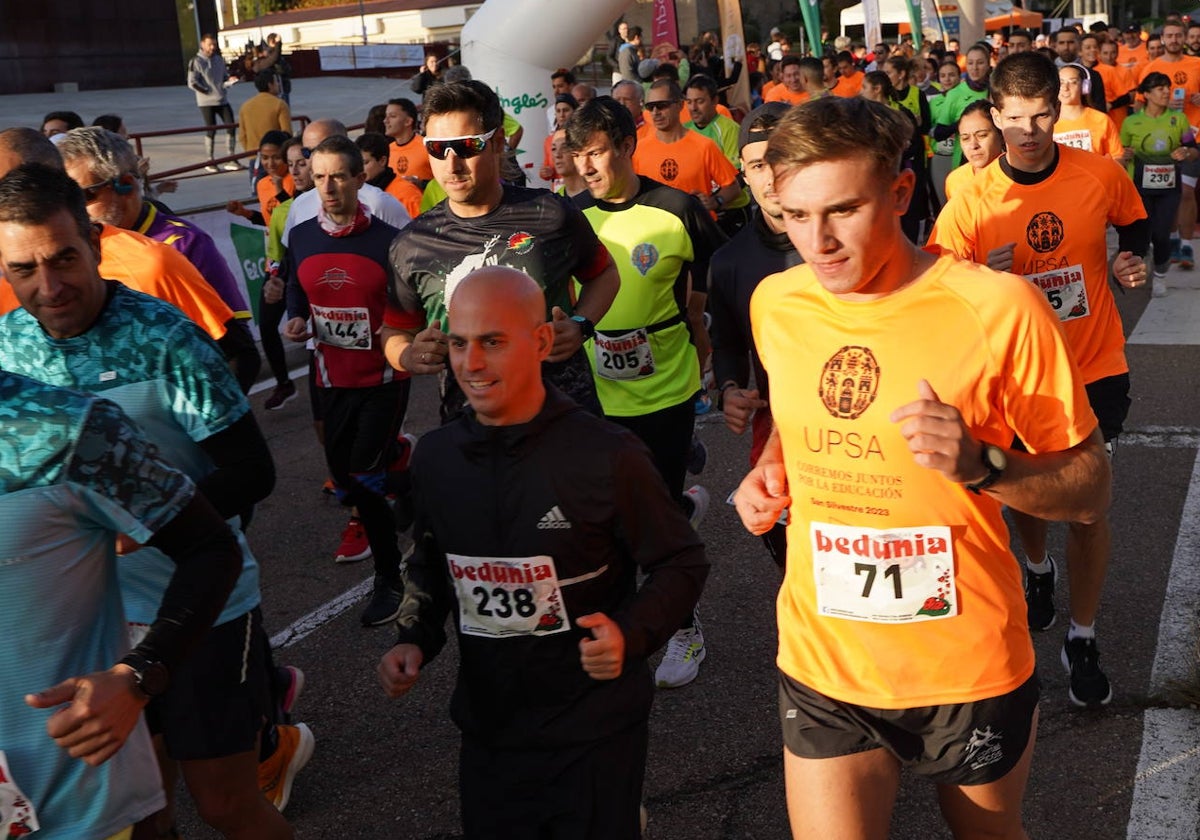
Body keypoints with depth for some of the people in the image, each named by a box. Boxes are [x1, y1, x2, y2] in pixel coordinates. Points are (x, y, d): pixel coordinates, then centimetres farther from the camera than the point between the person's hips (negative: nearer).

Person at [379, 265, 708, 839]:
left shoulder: (607, 456, -17)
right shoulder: (434, 457, -2)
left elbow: (681, 564, -7)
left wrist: (632, 634, -23)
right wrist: (415, 641, -2)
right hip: (486, 733, 5)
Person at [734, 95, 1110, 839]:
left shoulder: (997, 308, -17)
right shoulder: (775, 303, -3)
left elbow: (1090, 490, -10)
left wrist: (980, 465, -27)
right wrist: (768, 468, -2)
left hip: (970, 669, -2)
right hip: (823, 666, 2)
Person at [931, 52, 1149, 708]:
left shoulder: (1100, 175, -9)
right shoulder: (970, 205, -13)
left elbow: (1134, 222, 14)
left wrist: (1131, 262, -6)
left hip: (1094, 368, 0)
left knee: (1087, 505, 1)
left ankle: (1082, 639, 18)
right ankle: (1038, 569, 51)